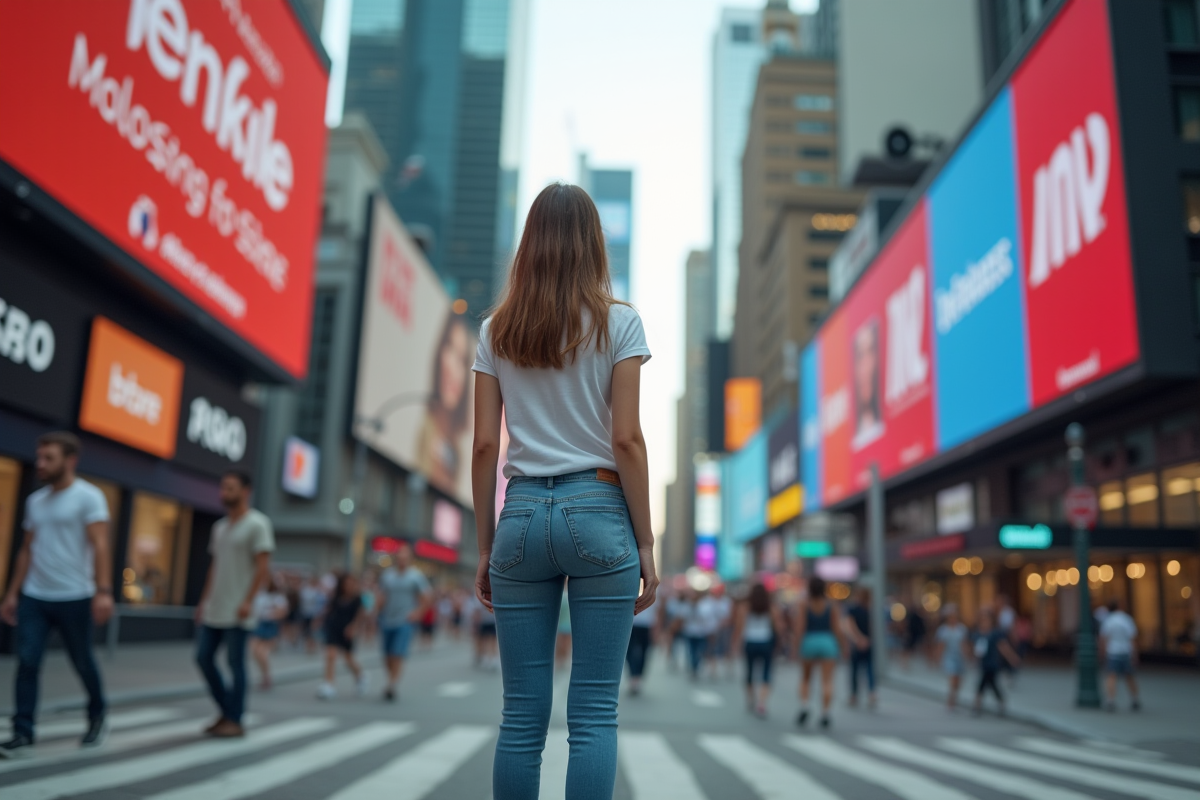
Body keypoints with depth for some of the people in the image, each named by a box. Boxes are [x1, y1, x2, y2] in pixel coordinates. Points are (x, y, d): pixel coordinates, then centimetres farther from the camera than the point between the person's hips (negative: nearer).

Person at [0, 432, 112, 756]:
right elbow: (27, 550, 16)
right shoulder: (35, 501, 12)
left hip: (74, 598, -5)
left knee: (82, 663, 8)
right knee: (27, 663, -5)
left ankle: (97, 719, 29)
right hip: (33, 598, 5)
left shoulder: (88, 496, -7)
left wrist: (103, 591, -25)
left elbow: (99, 546, -16)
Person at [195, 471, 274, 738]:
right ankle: (226, 712, 19)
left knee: (235, 663, -3)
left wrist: (248, 601, -21)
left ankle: (235, 721, 7)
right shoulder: (220, 527, 16)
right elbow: (215, 566, 20)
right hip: (214, 610, 8)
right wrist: (203, 601, 15)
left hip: (237, 611, -8)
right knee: (204, 658, 6)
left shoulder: (257, 524, -7)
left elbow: (263, 566, -13)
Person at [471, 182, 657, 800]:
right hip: (598, 510, -2)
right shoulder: (617, 322, 0)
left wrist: (485, 548, 11)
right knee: (594, 713, 3)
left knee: (522, 714, 9)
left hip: (521, 516, 3)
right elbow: (626, 440, -6)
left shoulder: (496, 330, 8)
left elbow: (484, 446, 5)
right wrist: (646, 544, -1)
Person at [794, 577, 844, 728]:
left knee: (805, 679, 15)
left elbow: (799, 627, -10)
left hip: (809, 643, 0)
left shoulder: (803, 604, -2)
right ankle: (825, 715, -7)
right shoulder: (831, 606, 1)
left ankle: (804, 708, -3)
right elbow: (837, 628, -3)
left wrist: (797, 646, -9)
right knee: (827, 681, 0)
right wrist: (840, 648, 7)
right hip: (828, 643, 0)